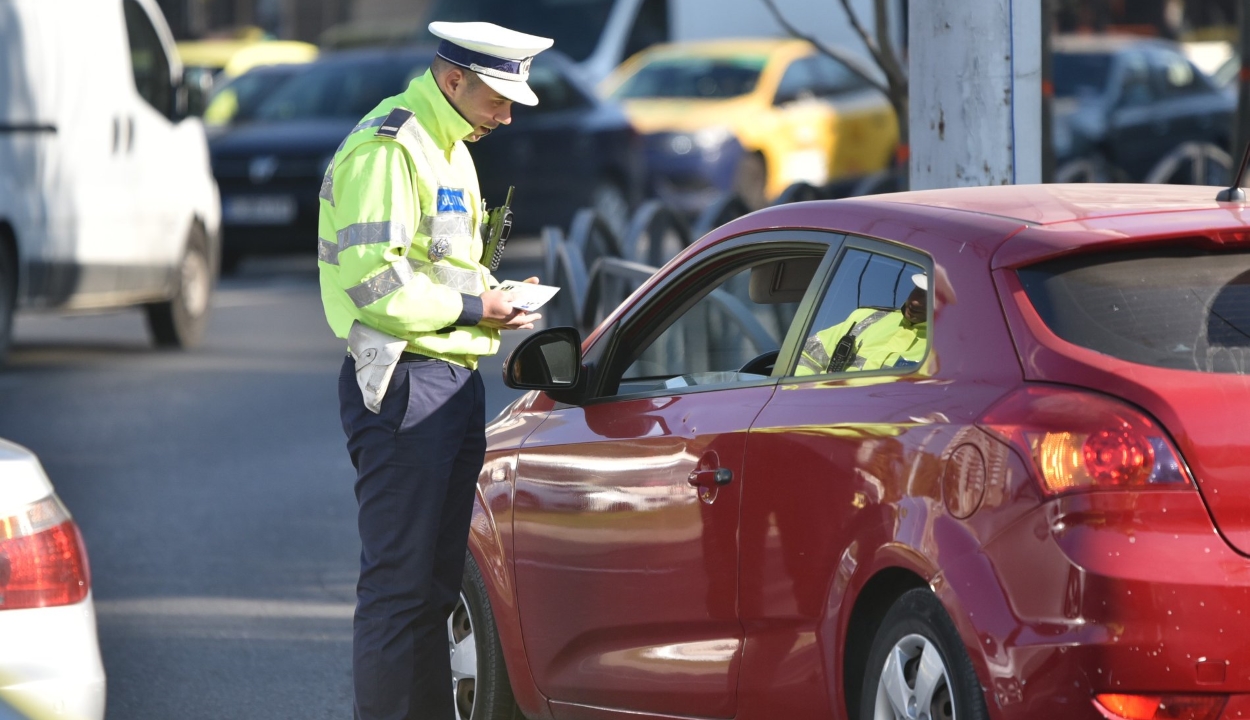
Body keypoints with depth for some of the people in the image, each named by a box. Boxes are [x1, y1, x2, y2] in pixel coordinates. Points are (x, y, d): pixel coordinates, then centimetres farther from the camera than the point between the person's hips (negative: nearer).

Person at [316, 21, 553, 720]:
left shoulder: (449, 150, 20)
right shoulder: (385, 149, -13)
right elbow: (371, 277, -21)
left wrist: (494, 298, 10)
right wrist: (471, 308, -14)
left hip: (455, 385, 10)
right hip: (403, 385, -10)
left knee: (436, 583, 12)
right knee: (397, 583, -9)